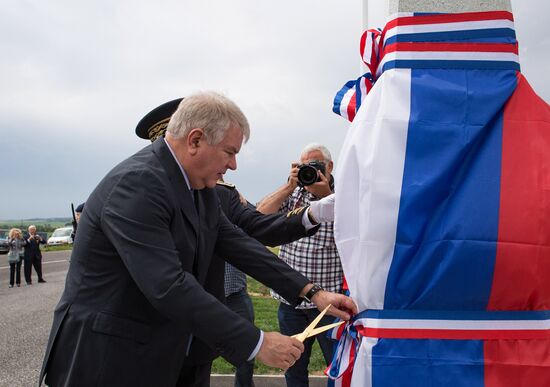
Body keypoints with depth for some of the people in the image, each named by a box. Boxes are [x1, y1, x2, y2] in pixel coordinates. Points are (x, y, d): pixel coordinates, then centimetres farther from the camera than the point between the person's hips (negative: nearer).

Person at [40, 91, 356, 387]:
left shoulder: (199, 188, 4)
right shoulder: (136, 184, -25)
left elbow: (238, 243, 4)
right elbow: (168, 287, -31)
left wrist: (311, 292, -1)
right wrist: (258, 343, -27)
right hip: (112, 360, -8)